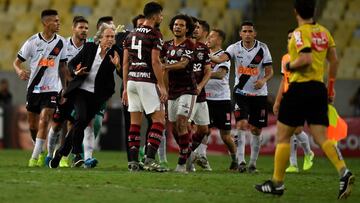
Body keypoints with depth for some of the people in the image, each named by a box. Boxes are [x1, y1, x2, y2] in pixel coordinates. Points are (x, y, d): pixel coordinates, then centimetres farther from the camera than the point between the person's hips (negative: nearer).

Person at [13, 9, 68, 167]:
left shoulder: (61, 42, 1)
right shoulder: (33, 41, -5)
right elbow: (16, 62, 0)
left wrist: (65, 88, 12)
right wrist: (20, 71, -23)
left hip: (51, 88, -1)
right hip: (33, 87, 1)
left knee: (44, 120, -17)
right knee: (33, 124, 10)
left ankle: (35, 157, -15)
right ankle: (41, 152, 33)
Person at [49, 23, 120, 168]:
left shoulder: (114, 55, -4)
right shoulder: (89, 47, -2)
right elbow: (71, 64, 5)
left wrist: (116, 66, -24)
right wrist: (76, 72, -15)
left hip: (96, 96, 1)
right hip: (81, 90, -1)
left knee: (81, 124, 4)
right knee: (81, 119, -22)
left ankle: (62, 151, 23)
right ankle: (77, 154, -12)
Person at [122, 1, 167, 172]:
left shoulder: (131, 35, 15)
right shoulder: (155, 35, -7)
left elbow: (125, 63, 14)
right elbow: (155, 62, -14)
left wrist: (125, 87, 18)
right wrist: (162, 87, -11)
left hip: (131, 81, 7)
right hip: (147, 81, -7)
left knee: (135, 121, 10)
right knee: (159, 119, -2)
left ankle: (133, 161, 6)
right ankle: (150, 159, -14)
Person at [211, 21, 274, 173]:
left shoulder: (262, 48, -4)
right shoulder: (235, 48, -4)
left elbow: (270, 71, -3)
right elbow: (221, 59, -21)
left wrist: (264, 80, -24)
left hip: (259, 94, 1)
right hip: (241, 92, -1)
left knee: (256, 130, 4)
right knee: (242, 124, -17)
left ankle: (253, 163, 17)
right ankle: (241, 161, -16)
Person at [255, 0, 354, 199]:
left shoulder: (300, 33, -10)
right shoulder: (323, 31, 12)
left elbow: (306, 59, -23)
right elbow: (334, 60, 14)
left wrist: (289, 65, -5)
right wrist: (331, 86, 22)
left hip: (300, 88, -7)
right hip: (319, 88, 7)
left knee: (282, 136, 5)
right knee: (322, 138, 3)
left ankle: (277, 183, 8)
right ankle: (344, 172, -19)